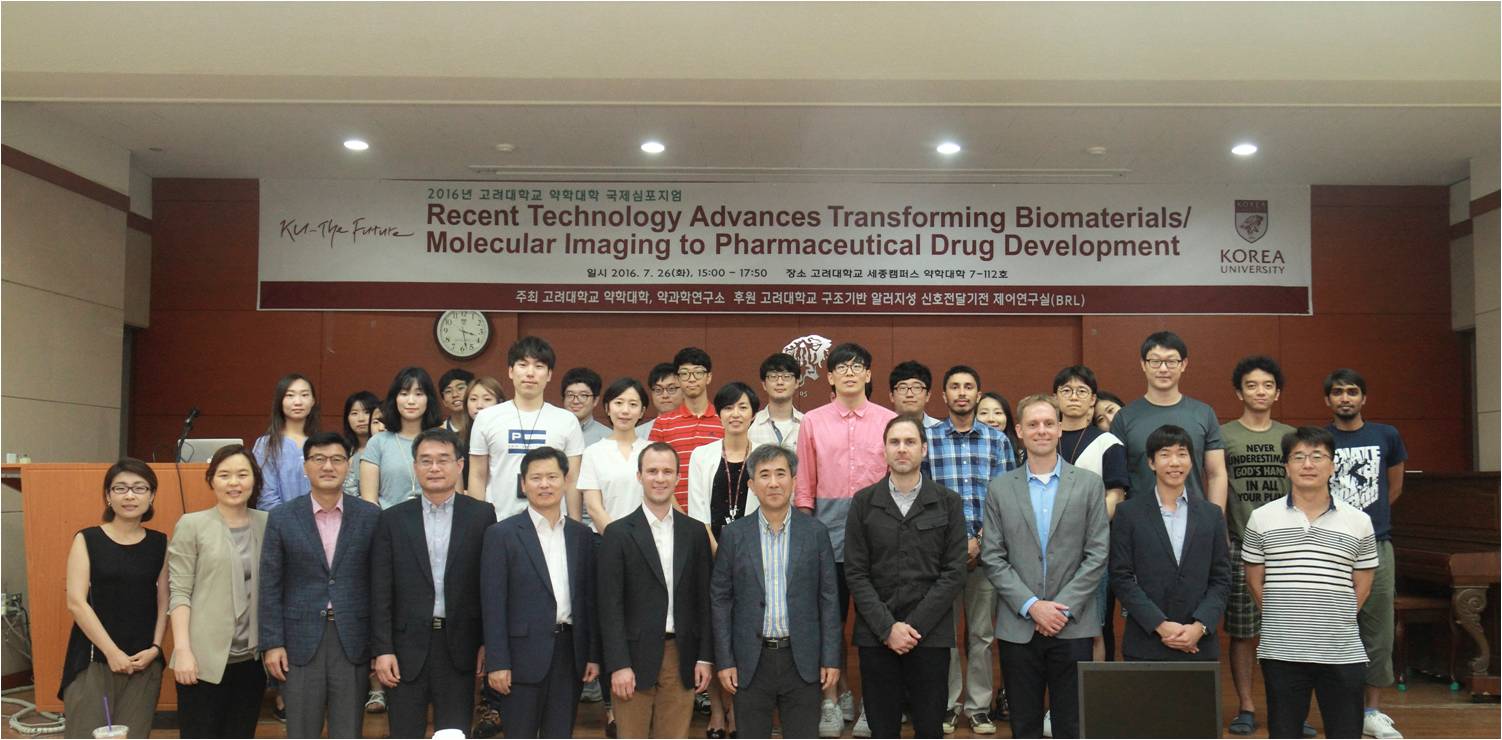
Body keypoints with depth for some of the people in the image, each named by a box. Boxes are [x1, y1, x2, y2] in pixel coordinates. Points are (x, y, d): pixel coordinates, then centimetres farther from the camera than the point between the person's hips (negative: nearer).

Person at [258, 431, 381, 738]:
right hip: (301, 641, 0)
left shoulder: (371, 516, 1)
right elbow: (270, 586, 2)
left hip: (353, 641, 0)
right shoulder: (282, 517, 2)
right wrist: (271, 643, -3)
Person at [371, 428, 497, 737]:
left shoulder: (481, 515, 1)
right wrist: (382, 649, -4)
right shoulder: (393, 520, 3)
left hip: (459, 646, -1)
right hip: (408, 646, 1)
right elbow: (380, 593, 1)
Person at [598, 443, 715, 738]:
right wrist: (618, 665, -11)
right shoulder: (619, 534, -2)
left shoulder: (695, 533, 8)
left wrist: (705, 657, 4)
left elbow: (703, 600, 9)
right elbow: (610, 605, -6)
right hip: (635, 657, -3)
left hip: (681, 657, 3)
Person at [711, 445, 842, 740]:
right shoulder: (733, 534, 1)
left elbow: (829, 598, 2)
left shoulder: (816, 532, 1)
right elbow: (720, 599, 2)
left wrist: (831, 659, -2)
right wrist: (724, 661, -2)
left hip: (802, 660, 0)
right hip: (751, 661, 0)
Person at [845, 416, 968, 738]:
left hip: (930, 635, 0)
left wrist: (915, 626, -10)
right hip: (875, 636, 1)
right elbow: (856, 573, 0)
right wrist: (887, 627, -9)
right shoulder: (864, 502, 4)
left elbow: (955, 573, -2)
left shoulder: (948, 502, 3)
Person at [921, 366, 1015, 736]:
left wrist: (980, 540, -7)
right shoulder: (926, 438, 3)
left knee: (982, 633, 6)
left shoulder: (998, 441, 7)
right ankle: (947, 704, 16)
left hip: (985, 550, 1)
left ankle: (979, 706, 16)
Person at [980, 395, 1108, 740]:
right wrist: (1032, 606, -10)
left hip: (1072, 628, -1)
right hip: (1018, 629, 1)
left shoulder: (1089, 484, 4)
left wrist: (1064, 609, -9)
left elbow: (1097, 555, -1)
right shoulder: (1000, 489, 5)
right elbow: (993, 559, 1)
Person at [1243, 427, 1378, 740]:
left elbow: (1362, 585, 10)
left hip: (1342, 652, 0)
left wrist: (1334, 620, 5)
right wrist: (1281, 619, 6)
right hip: (1282, 652, 0)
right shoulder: (1262, 519, 1)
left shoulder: (1358, 522, 3)